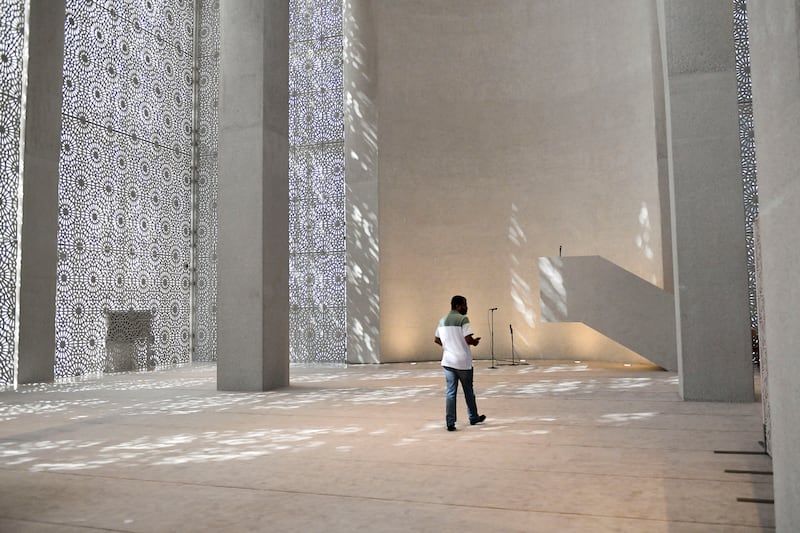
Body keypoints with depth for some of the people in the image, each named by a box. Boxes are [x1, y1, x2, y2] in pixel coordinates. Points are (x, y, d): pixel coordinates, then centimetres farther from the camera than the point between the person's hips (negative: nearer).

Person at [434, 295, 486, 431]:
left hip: (448, 361, 5)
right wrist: (474, 342, 0)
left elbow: (436, 340, 16)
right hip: (463, 361, -5)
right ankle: (473, 418, 30)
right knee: (468, 391, 13)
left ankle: (450, 422, 0)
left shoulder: (442, 320, 9)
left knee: (450, 392, 5)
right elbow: (468, 339, -20)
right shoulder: (463, 319, -13)